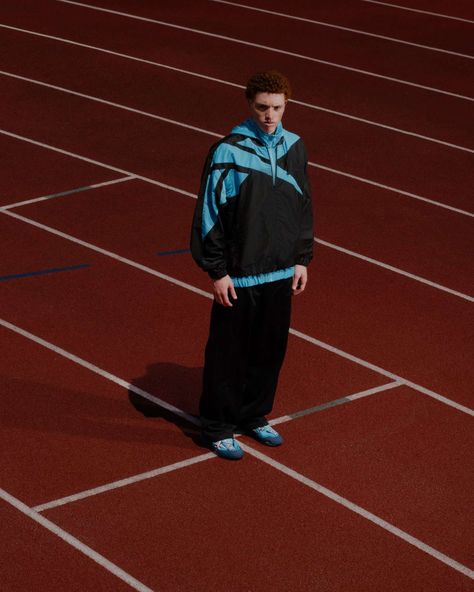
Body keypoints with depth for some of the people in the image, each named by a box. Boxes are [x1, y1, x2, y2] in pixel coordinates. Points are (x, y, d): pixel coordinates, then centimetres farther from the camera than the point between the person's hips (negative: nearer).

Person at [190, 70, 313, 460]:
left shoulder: (294, 148, 3)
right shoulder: (228, 152, -14)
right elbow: (209, 213, -11)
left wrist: (302, 258, 12)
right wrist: (217, 271, -12)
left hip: (281, 273, 5)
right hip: (238, 277, -5)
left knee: (271, 348, 15)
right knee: (228, 353, 4)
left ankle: (254, 415, 33)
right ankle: (218, 427, 18)